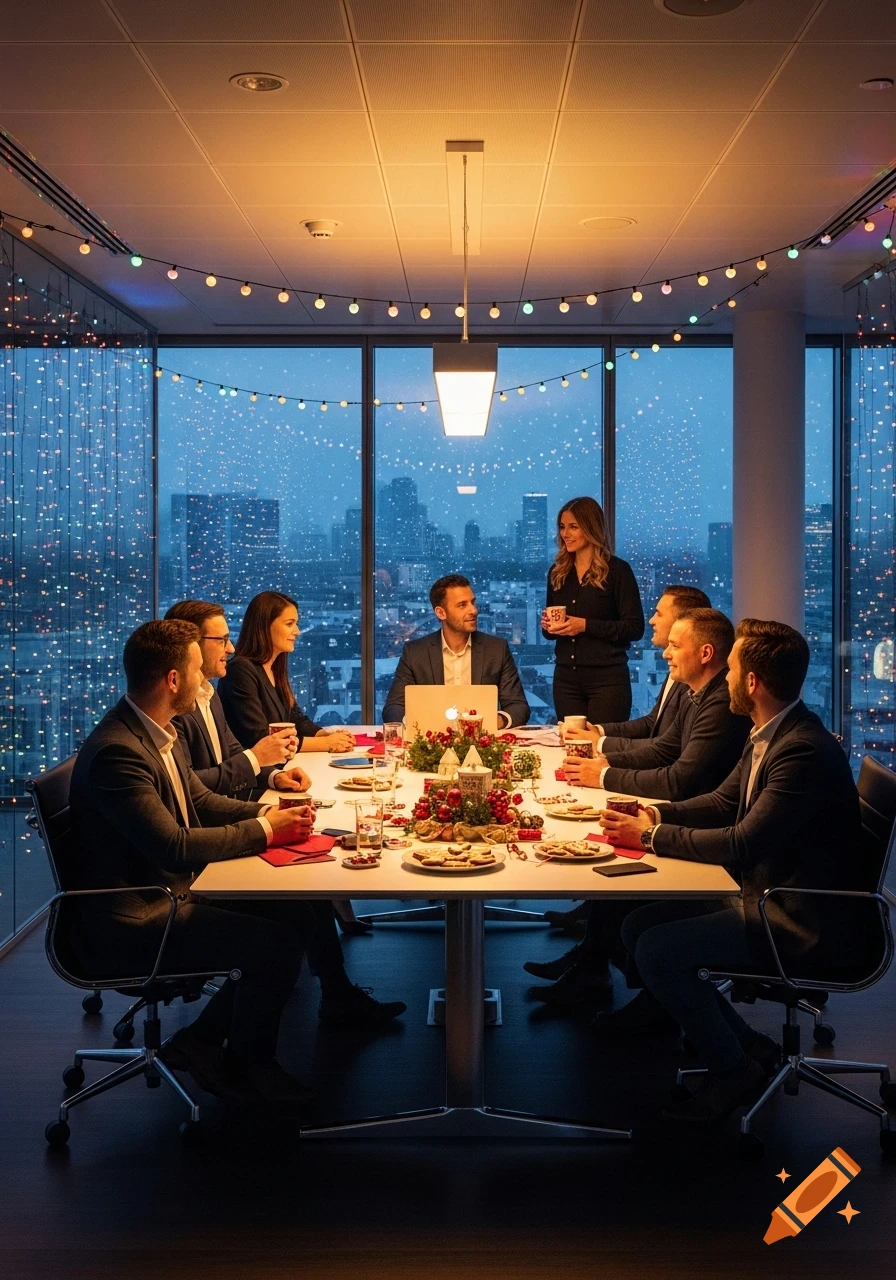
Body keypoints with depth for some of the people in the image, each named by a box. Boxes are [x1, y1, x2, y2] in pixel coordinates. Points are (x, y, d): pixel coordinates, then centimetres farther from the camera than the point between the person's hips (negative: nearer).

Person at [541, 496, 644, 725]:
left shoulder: (617, 570, -4)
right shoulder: (557, 572, 11)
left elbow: (635, 627, -10)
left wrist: (585, 625, -17)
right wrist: (547, 626, -4)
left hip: (607, 678, -5)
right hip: (565, 678, 5)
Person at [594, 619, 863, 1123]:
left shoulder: (806, 751, -26)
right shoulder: (769, 735, 5)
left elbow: (743, 843, -27)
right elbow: (724, 802, 15)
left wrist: (653, 835, -16)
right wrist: (655, 816, -2)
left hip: (804, 925, -10)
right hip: (767, 896, 10)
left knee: (656, 949, -17)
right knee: (639, 924, 6)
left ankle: (733, 1070, 4)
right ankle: (750, 1045, 16)